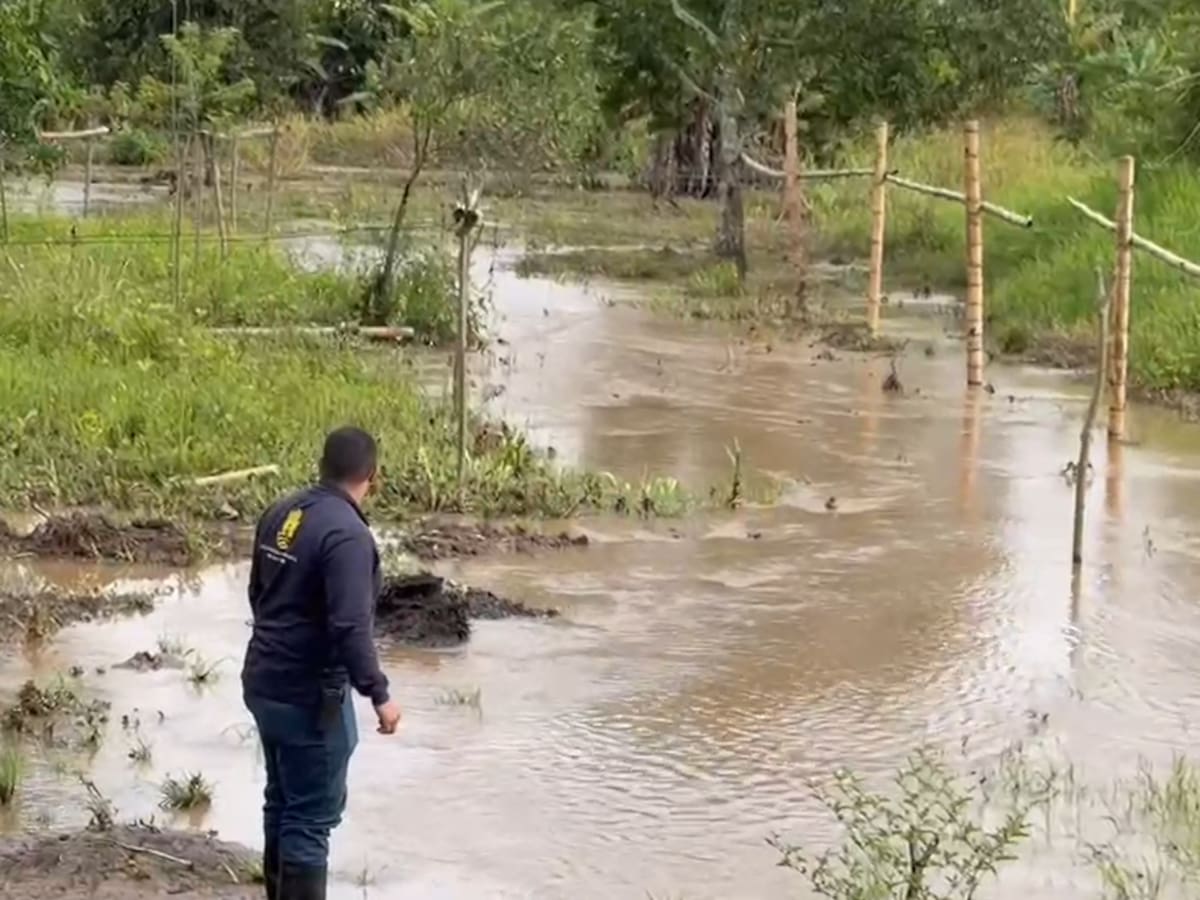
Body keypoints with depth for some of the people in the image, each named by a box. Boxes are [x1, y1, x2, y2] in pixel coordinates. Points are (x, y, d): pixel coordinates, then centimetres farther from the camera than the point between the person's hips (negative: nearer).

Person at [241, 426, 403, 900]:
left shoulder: (280, 513, 4)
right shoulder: (347, 534, -23)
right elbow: (350, 628, -28)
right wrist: (378, 694, -21)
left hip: (264, 683, 9)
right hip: (310, 698, -9)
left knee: (282, 801, 22)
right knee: (312, 817, 0)